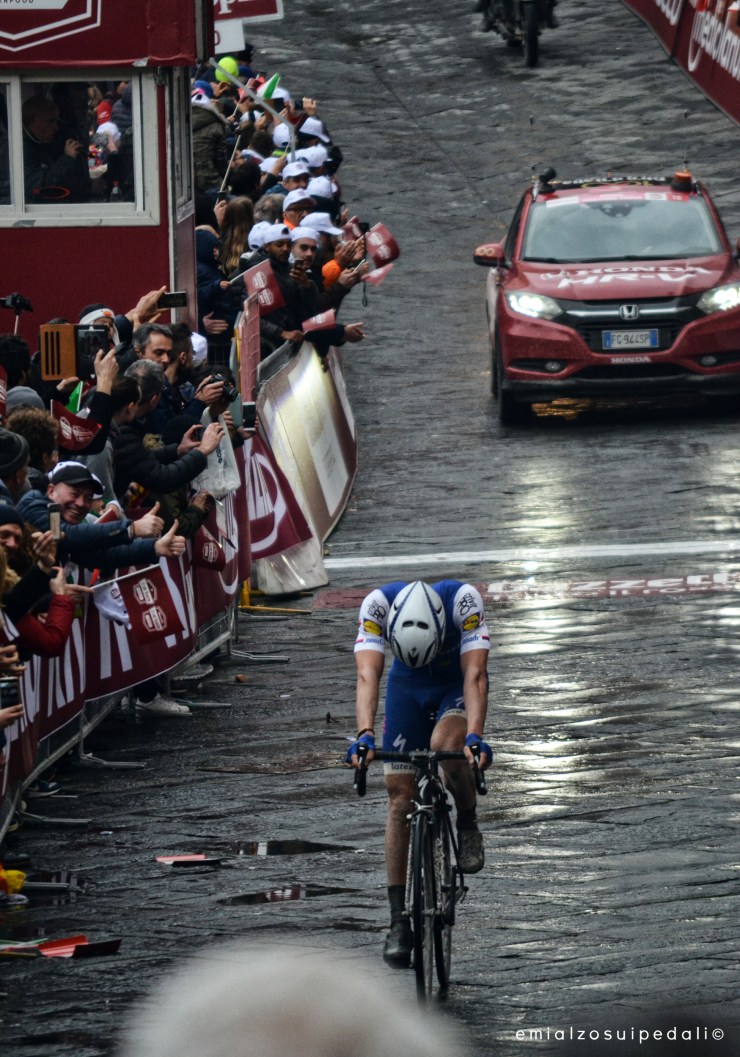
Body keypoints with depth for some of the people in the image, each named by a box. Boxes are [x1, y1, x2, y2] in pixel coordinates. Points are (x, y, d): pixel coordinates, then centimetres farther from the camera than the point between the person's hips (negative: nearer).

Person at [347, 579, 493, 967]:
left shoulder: (463, 600, -35)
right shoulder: (377, 604, -32)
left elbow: (475, 674, -40)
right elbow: (368, 675, -39)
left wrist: (474, 735, -54)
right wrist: (365, 735, -54)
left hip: (458, 685, -2)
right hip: (408, 688, 2)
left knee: (445, 745, -35)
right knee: (400, 797, -5)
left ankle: (467, 824, -6)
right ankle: (399, 919, 0)